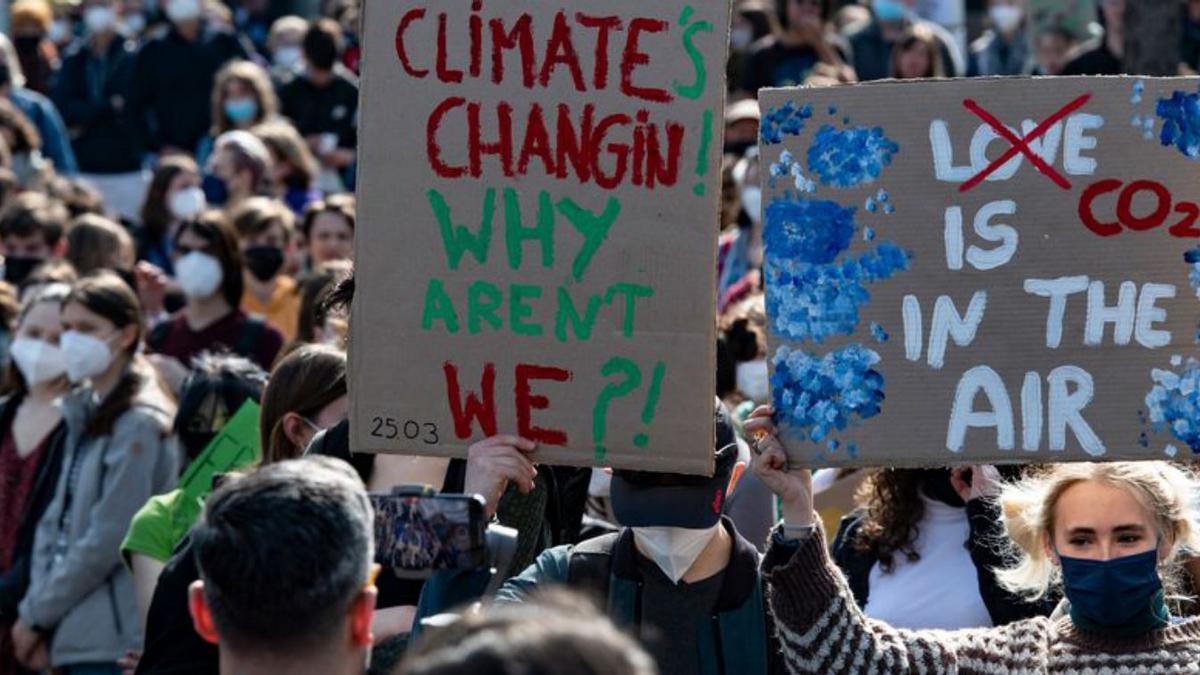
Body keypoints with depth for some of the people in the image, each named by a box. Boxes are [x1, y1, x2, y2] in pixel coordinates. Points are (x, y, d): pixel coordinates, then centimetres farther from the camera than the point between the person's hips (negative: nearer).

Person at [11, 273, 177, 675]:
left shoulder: (139, 424, -10)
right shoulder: (85, 413, 15)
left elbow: (108, 539, -14)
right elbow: (56, 520, 14)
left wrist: (36, 614, -7)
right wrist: (38, 607, 0)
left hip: (112, 642, -8)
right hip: (73, 637, 8)